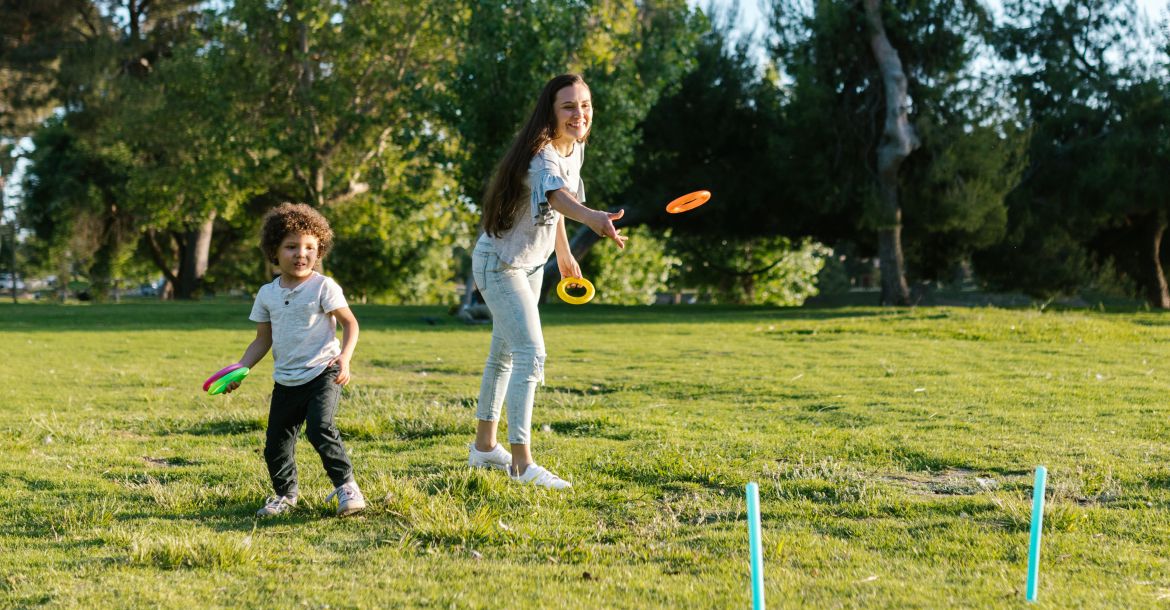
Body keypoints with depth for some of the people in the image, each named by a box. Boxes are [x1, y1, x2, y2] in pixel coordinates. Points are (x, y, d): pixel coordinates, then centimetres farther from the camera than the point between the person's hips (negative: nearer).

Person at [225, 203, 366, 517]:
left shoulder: (323, 287, -6)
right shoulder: (268, 293, 7)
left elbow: (350, 323, -6)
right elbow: (263, 340, 14)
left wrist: (344, 357, -22)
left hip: (322, 374, -5)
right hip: (286, 381, 5)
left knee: (320, 428, -25)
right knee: (276, 443, 8)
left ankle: (346, 485, -11)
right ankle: (285, 493, 31)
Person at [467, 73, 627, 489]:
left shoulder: (575, 148, -1)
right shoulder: (542, 154, -30)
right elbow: (557, 196, -53)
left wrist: (563, 253, 19)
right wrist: (593, 218, -71)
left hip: (533, 264, 10)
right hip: (499, 263, -10)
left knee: (505, 352, 19)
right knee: (531, 352, -20)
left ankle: (484, 446, 33)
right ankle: (522, 462, -20)